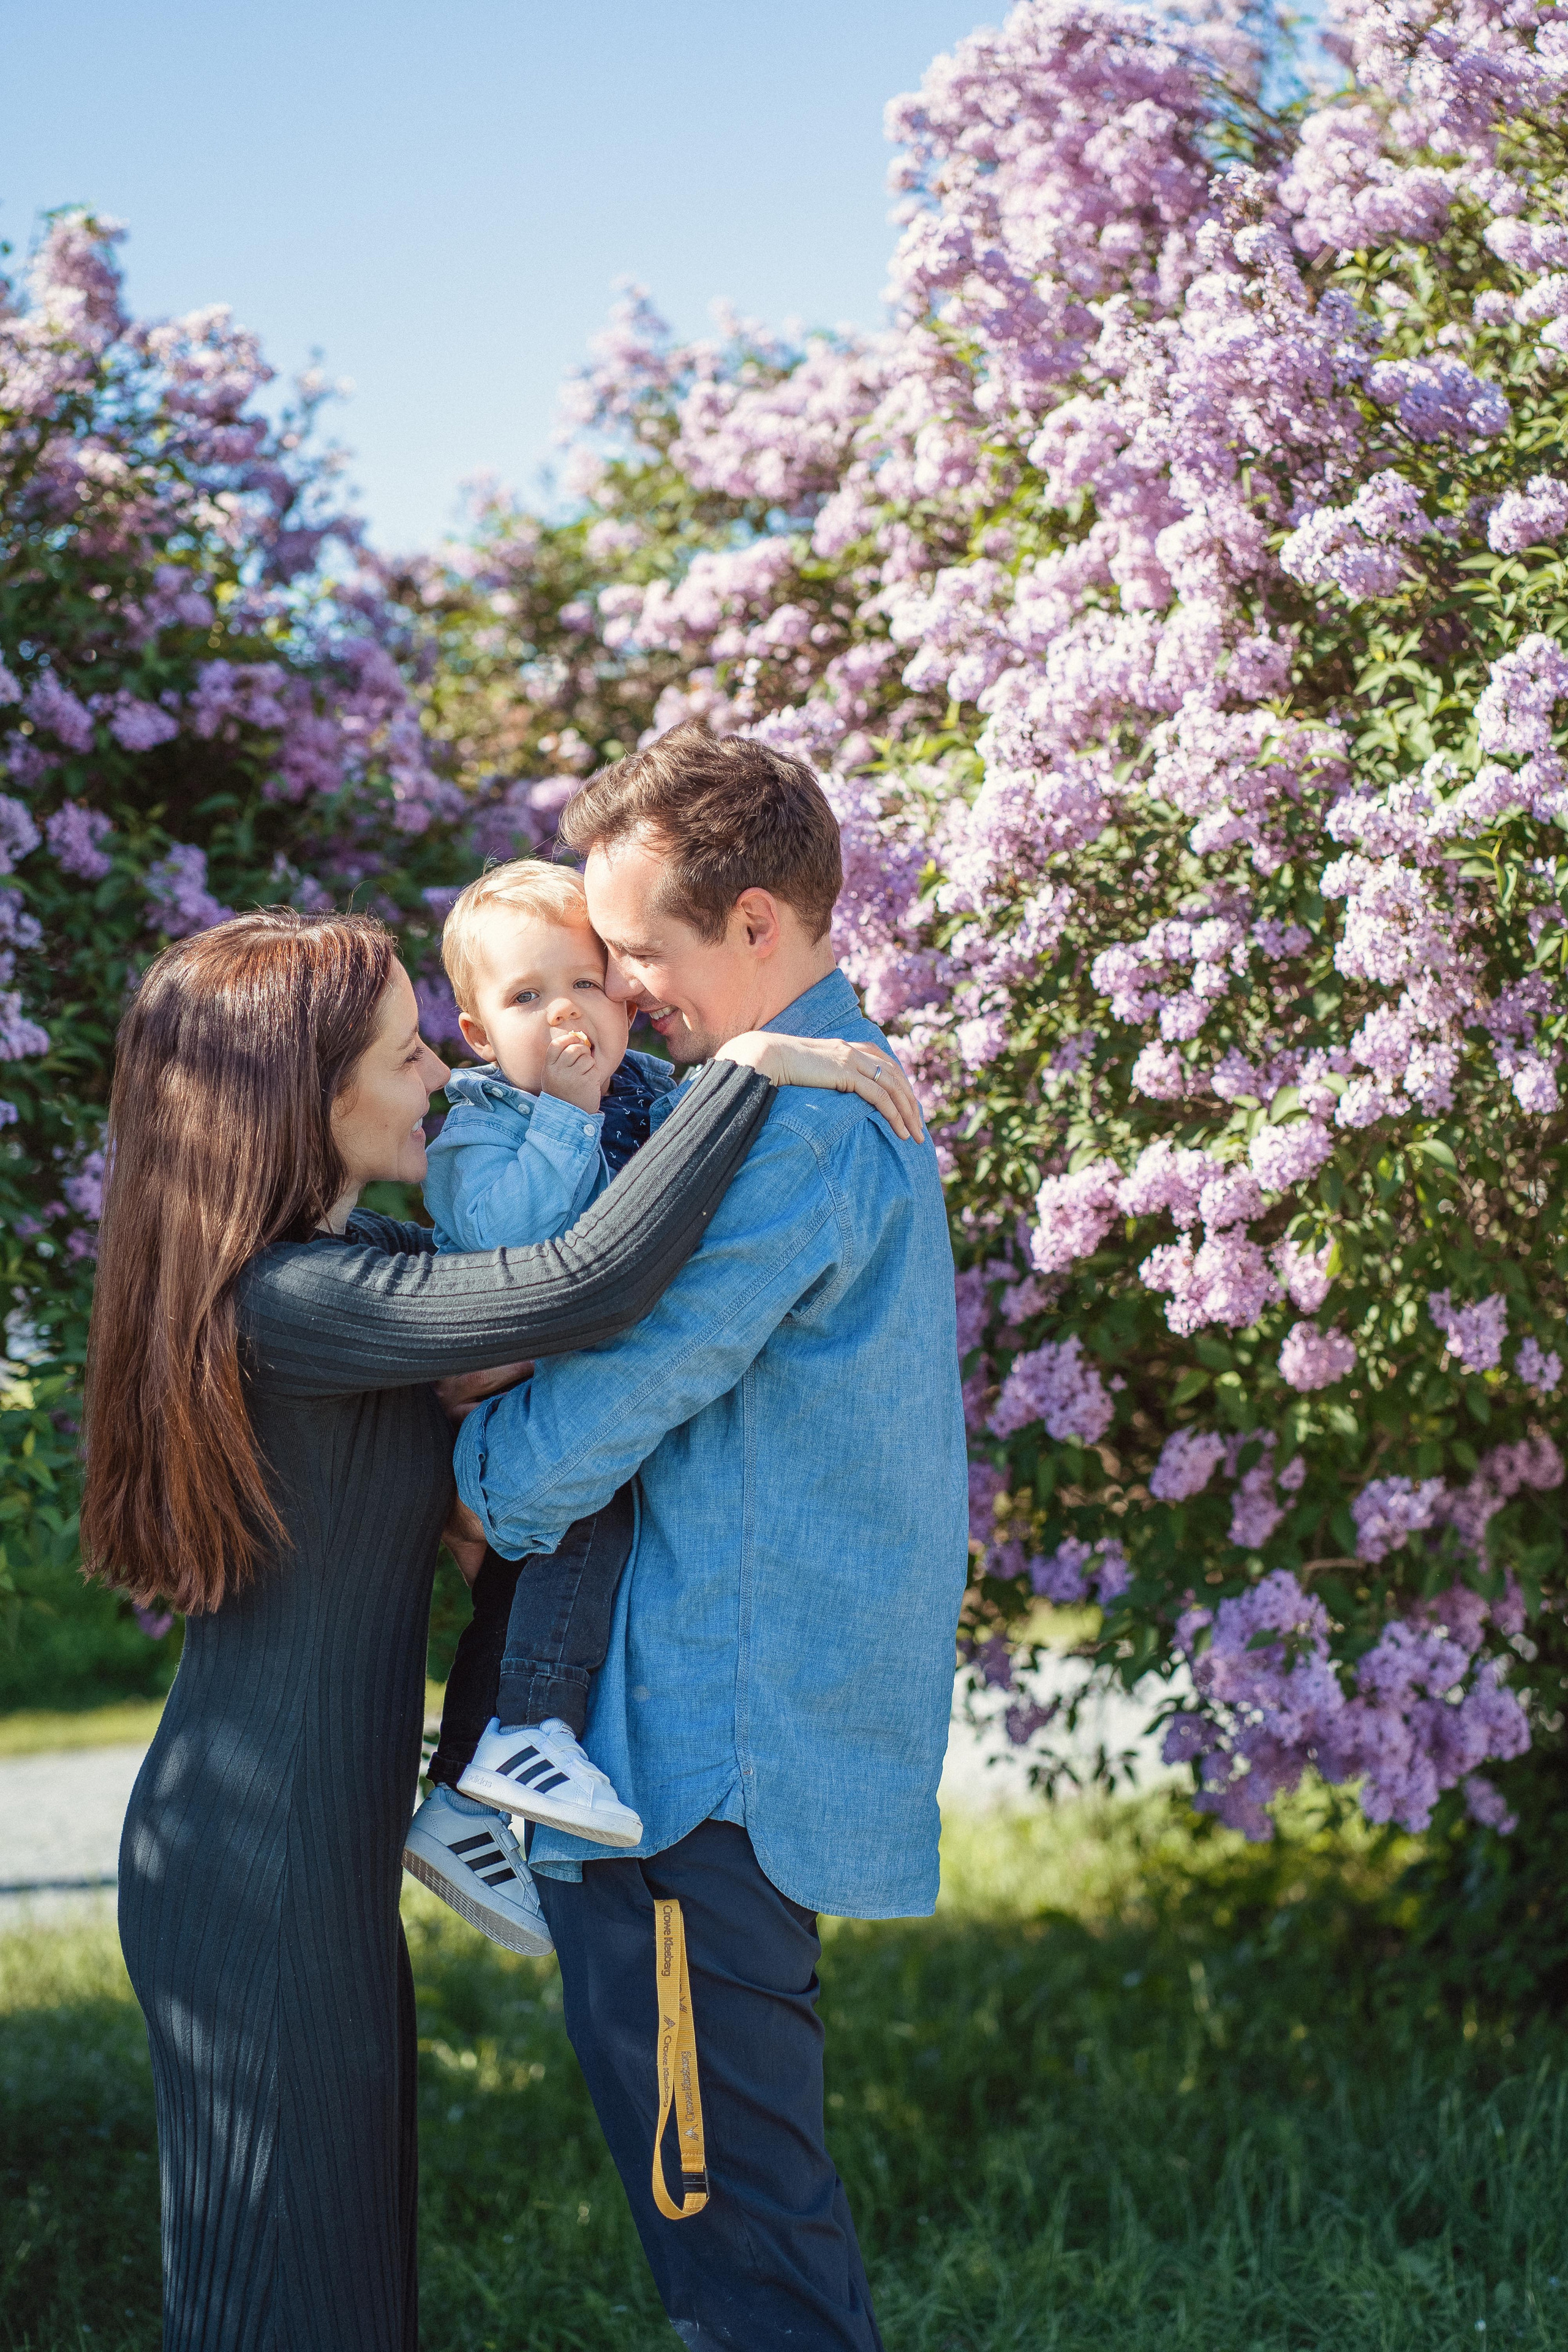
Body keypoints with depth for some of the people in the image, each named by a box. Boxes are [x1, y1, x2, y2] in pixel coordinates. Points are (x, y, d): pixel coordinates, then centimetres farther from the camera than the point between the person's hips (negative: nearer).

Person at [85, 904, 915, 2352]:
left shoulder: (338, 1257, 7)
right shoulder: (288, 1301, -25)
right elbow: (590, 1284, -34)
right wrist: (752, 1068, -26)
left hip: (310, 1849, 10)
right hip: (260, 1867, -10)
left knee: (344, 2234, 20)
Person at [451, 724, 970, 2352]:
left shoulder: (792, 1133, -19)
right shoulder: (847, 1089, 16)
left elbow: (616, 1391, -17)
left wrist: (476, 1489, 2)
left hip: (721, 1749, -11)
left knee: (726, 2188, -3)